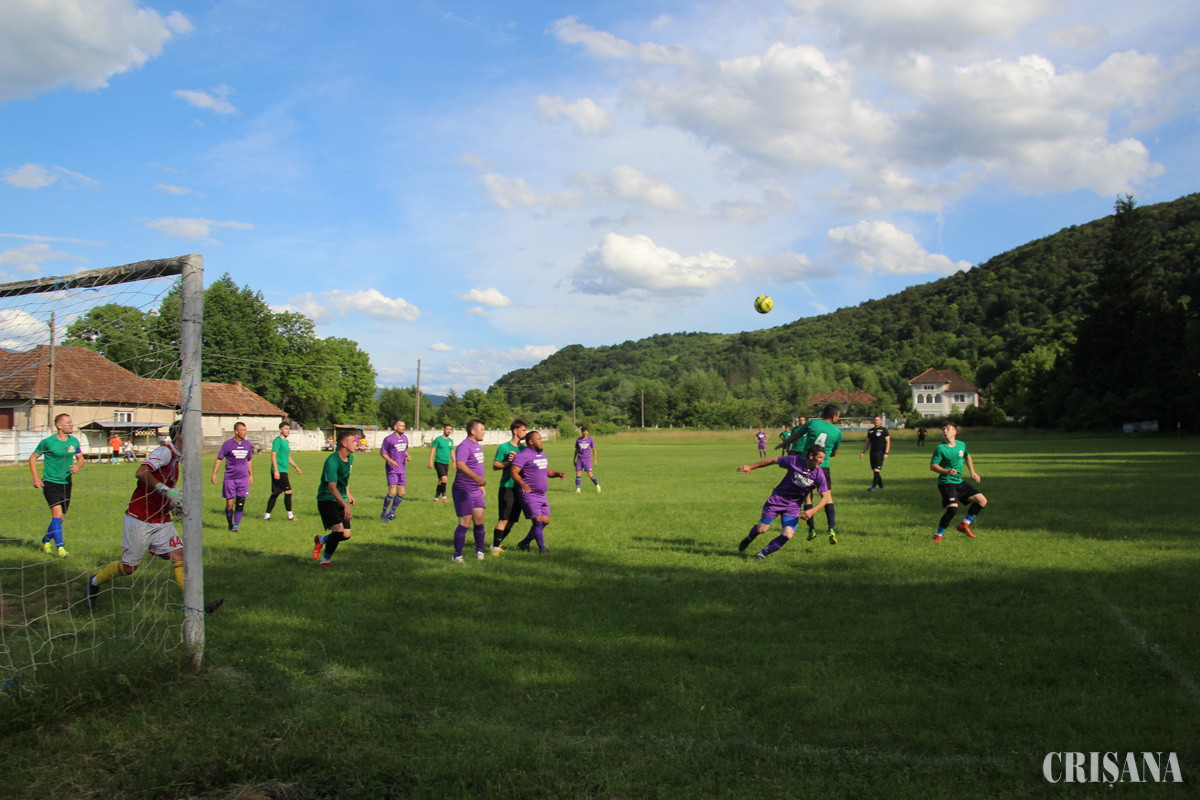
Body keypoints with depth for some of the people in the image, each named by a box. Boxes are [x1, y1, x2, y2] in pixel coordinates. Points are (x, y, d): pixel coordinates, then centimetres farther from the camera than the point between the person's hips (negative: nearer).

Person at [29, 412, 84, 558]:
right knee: (57, 514, -18)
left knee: (61, 518, 11)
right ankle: (60, 547, -14)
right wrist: (35, 478, -7)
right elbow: (33, 458, 1)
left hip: (66, 483, 5)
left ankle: (46, 542, 34)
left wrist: (78, 466, -11)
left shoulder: (74, 441, 4)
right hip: (50, 483, -5)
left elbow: (80, 459, 13)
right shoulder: (47, 442, -9)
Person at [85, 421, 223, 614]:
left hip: (162, 521, 8)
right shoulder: (165, 452, -14)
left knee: (179, 556, -7)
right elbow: (141, 473, -30)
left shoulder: (175, 459, 14)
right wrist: (167, 491, -33)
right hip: (140, 520, -8)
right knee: (129, 567, 5)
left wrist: (174, 504, 11)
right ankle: (94, 582, 33)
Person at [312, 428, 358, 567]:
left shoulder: (350, 458, 4)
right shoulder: (332, 461, -23)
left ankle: (321, 540, 33)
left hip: (341, 499, 8)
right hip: (327, 499, -8)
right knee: (338, 529, -25)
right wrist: (346, 505, -38)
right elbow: (332, 487, -30)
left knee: (346, 535, 3)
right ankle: (326, 560, -3)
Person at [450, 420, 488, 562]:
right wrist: (476, 477, -47)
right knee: (465, 523, -6)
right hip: (463, 491, -8)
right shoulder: (464, 446, -17)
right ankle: (457, 555, 3)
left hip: (476, 490, 9)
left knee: (479, 521, 9)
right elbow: (460, 465, -34)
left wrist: (481, 485, 28)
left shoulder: (477, 446, 14)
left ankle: (479, 551, 22)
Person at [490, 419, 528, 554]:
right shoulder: (504, 447, -5)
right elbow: (495, 465, -7)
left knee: (512, 520, 9)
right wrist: (508, 462, -19)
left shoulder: (524, 449, 13)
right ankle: (495, 547, -4)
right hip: (507, 487, -7)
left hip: (520, 488, 7)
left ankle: (497, 543, 21)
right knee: (504, 518, -11)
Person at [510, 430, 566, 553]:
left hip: (542, 495, 9)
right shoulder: (523, 455, -11)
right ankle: (542, 549, -1)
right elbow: (514, 472, -18)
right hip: (529, 495, -9)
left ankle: (524, 543, 20)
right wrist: (522, 483, -35)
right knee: (538, 521, -11)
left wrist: (557, 474, 4)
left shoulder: (543, 454, 17)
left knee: (545, 521, 7)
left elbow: (547, 471, 25)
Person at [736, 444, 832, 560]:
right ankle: (749, 538, 35)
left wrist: (813, 510, -26)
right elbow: (774, 460, -1)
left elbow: (825, 497, -9)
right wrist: (751, 467, 3)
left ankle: (763, 553, 6)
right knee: (762, 529, -3)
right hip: (777, 499, -1)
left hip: (793, 507, 1)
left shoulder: (819, 475, -12)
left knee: (788, 535, -16)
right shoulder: (795, 461, -14)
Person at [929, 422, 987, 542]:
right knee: (953, 508, -26)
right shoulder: (940, 448, -12)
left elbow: (967, 456, 27)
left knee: (982, 500, 3)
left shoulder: (962, 445, 6)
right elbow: (932, 466, -13)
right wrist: (947, 471, -26)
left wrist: (972, 472, 20)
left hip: (959, 482, 7)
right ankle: (938, 535, -9)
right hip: (946, 482, -7)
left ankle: (964, 524, 15)